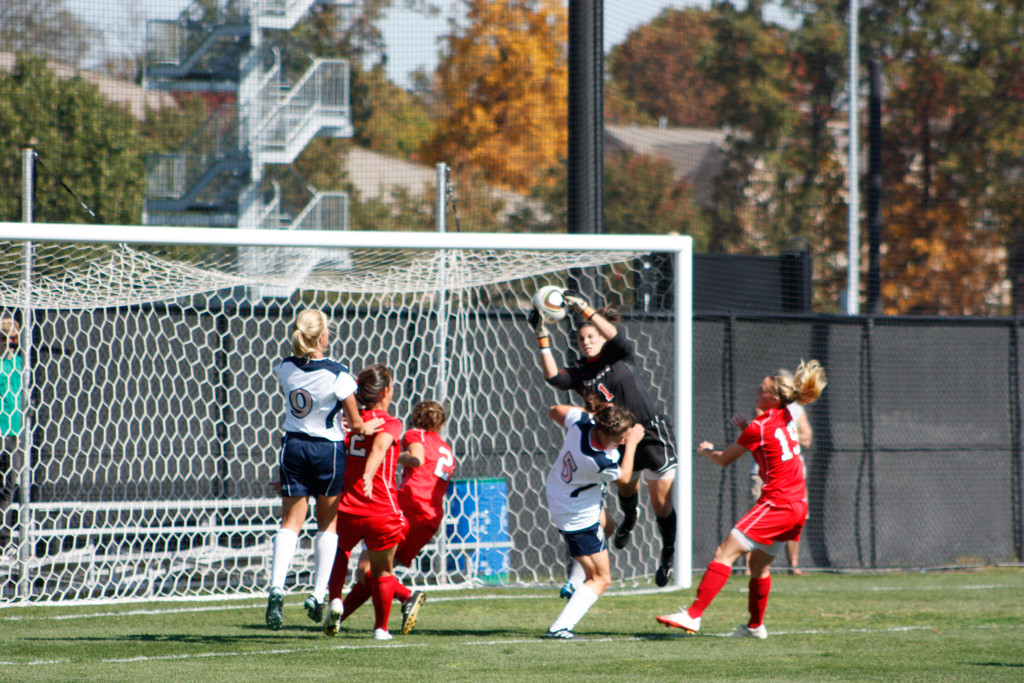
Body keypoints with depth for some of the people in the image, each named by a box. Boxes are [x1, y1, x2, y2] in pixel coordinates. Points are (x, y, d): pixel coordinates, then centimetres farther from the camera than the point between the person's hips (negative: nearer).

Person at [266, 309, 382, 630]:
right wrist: (368, 426, 14)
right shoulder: (337, 375, -17)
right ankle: (318, 595, 10)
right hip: (328, 448, -3)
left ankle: (277, 586, -15)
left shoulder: (284, 369, -5)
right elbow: (355, 423, -10)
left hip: (293, 445, 3)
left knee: (291, 521, 6)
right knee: (328, 522, 13)